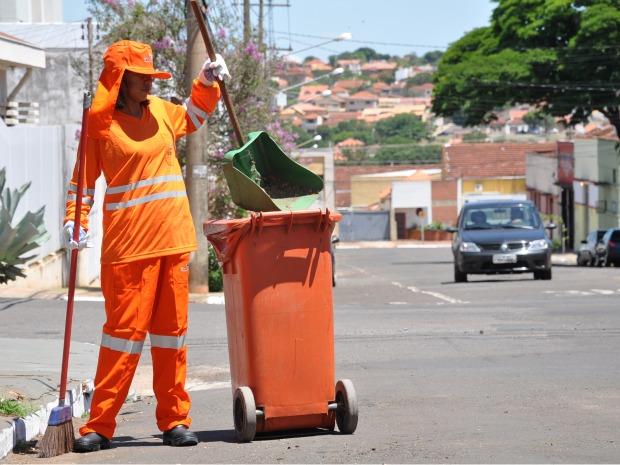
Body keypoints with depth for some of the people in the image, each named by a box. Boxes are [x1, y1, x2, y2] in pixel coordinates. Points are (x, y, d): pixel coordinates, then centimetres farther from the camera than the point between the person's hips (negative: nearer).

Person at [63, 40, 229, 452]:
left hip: (174, 238, 6)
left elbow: (191, 117, 35)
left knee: (172, 327, 8)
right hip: (128, 243, -6)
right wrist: (76, 222, -14)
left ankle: (175, 419, 15)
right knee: (125, 327, -7)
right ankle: (100, 425, -3)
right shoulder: (100, 124, -4)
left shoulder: (160, 111, 13)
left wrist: (208, 82, 19)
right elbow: (83, 180, -1)